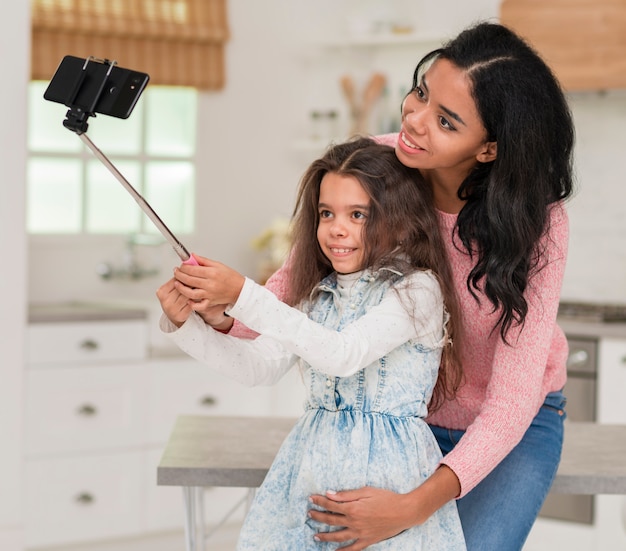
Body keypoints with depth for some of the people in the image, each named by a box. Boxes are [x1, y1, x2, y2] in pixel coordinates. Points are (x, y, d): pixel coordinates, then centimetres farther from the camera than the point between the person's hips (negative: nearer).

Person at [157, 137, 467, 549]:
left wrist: (244, 296, -26)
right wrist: (187, 325, -5)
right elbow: (259, 366, 10)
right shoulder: (319, 296, 13)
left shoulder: (417, 289, -9)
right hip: (314, 463, 6)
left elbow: (343, 356, -22)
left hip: (386, 468, -6)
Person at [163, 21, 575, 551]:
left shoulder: (536, 223, -27)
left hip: (512, 427, -2)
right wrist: (228, 312, -33)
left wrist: (417, 506, -40)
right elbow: (298, 281, -10)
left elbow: (512, 401, -28)